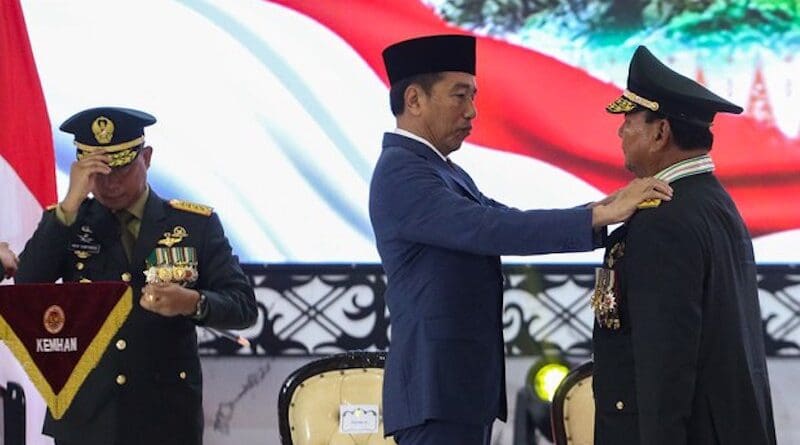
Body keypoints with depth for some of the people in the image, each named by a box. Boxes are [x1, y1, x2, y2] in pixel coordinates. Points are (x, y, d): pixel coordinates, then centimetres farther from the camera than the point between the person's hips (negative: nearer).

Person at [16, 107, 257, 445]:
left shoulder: (195, 224, 6)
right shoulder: (63, 223, 8)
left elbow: (243, 306, 2)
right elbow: (26, 289, -8)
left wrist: (193, 303, -20)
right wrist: (70, 204, -14)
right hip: (85, 418, 1)